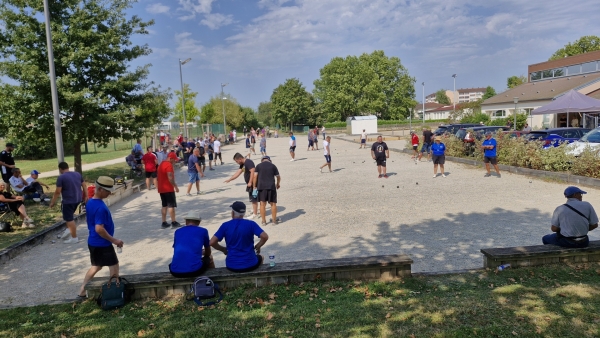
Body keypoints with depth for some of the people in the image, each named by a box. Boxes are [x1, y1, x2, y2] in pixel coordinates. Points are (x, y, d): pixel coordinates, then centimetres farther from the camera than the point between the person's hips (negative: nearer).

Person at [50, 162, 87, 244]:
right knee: (69, 215, 28)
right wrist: (86, 196, 18)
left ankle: (74, 238, 6)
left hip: (68, 201, -7)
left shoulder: (61, 177, -12)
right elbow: (84, 186, 10)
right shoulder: (78, 174, 6)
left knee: (69, 219, 2)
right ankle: (69, 229, 26)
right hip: (78, 199, 7)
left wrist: (53, 202, -2)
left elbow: (57, 192, -12)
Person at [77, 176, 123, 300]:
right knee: (114, 266, 7)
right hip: (102, 244, -9)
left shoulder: (90, 202, 4)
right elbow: (99, 229, -29)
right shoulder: (101, 207, -26)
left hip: (93, 242, 9)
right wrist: (114, 240, -20)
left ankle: (82, 292, 26)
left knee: (96, 266, 22)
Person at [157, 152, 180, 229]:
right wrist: (175, 186, -14)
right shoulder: (169, 165, -14)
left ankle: (164, 223, 13)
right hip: (168, 189, -9)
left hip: (161, 189, 9)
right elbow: (170, 178, -22)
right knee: (171, 205, -3)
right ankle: (173, 222, 0)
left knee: (164, 206, 12)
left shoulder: (161, 164, 16)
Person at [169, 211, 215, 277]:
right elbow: (208, 253, 21)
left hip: (175, 272, 3)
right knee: (209, 258, 30)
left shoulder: (177, 231, 15)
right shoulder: (203, 231, 8)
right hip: (195, 270, -3)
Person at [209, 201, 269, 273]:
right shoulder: (251, 224, -10)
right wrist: (257, 246, 2)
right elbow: (265, 237, -18)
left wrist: (223, 249, 8)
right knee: (260, 258, 35)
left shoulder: (225, 225, -7)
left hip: (232, 266, 1)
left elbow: (212, 242, -10)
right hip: (250, 265, -1)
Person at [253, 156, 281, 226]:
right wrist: (277, 184, 30)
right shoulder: (273, 166, 9)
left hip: (261, 187, 0)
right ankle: (274, 220, 14)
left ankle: (264, 221, 9)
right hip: (271, 186, 0)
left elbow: (255, 176, -2)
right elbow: (278, 177, 13)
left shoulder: (258, 166, 8)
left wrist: (254, 187, 3)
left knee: (262, 204, 5)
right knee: (273, 204, 8)